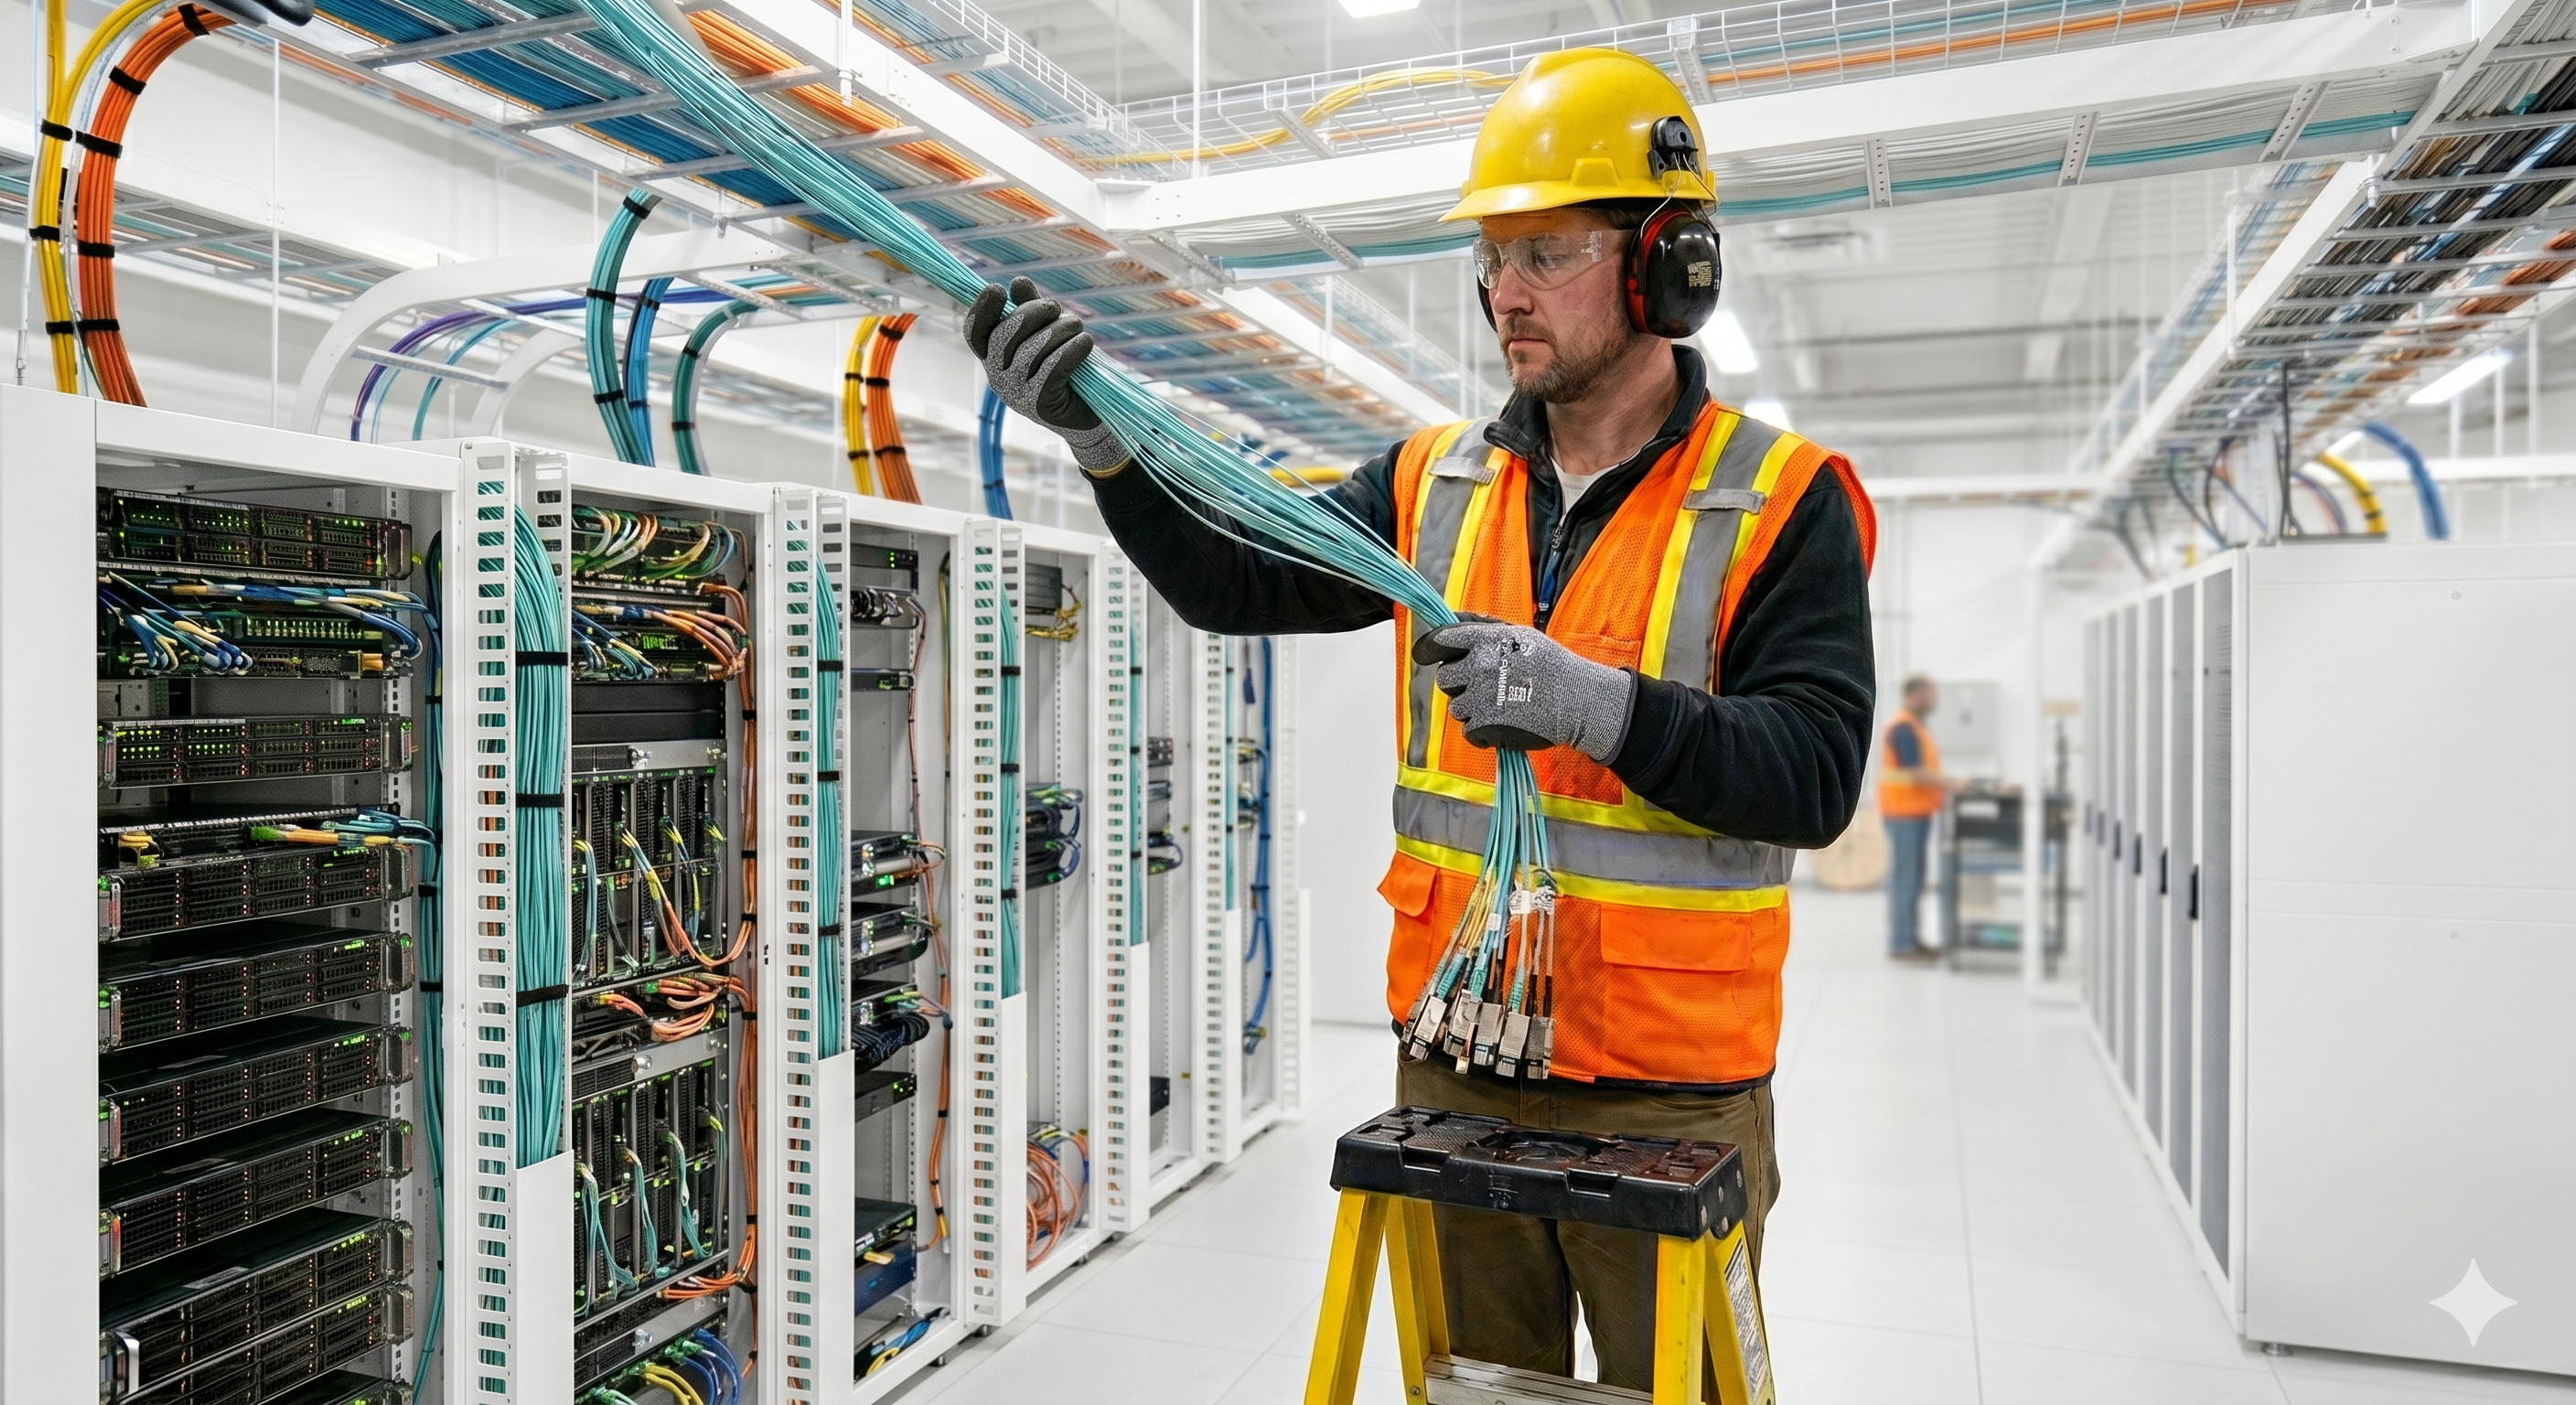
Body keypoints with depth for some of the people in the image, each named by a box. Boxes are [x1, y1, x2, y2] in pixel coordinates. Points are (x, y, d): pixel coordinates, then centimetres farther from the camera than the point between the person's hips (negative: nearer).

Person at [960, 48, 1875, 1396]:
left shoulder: (1782, 506, -9)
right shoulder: (1433, 484, 5)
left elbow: (1815, 774, -17)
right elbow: (1232, 578, 6)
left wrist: (1596, 704, -31)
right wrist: (1096, 431, -8)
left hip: (1668, 1104, -3)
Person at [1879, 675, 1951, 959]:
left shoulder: (1916, 727, 14)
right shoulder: (1903, 729, -17)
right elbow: (1916, 775, -21)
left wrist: (1945, 785, 8)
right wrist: (1951, 785, -16)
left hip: (1916, 812, 10)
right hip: (1905, 813, -10)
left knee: (1913, 879, 13)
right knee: (1904, 879, -5)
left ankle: (1911, 938, 19)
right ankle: (1901, 944, -1)